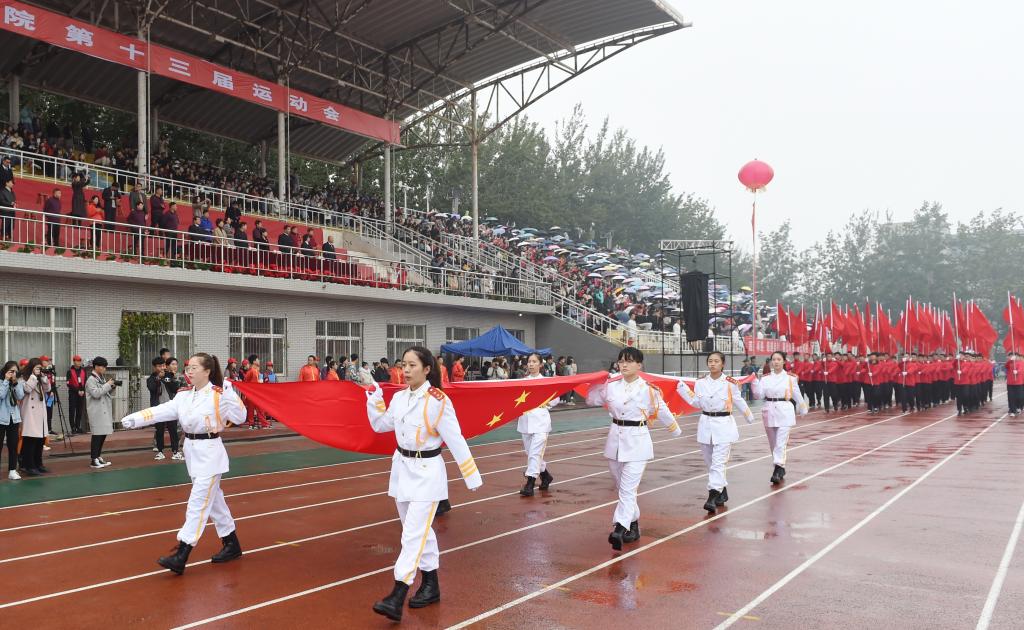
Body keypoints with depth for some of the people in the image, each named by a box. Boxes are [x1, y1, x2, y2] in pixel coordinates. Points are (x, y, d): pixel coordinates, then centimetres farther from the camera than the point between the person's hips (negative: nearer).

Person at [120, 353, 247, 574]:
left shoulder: (219, 395, -13)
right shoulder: (184, 395, 6)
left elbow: (240, 417, -17)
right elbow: (161, 411, -2)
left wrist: (229, 392, -26)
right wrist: (134, 419, -15)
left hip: (210, 452, -8)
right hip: (192, 450, 8)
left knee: (198, 503, -9)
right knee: (213, 499, 16)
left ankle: (180, 557, -9)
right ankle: (232, 545, 29)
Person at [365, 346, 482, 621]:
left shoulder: (437, 401, -18)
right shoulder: (399, 398, 2)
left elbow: (455, 440, -15)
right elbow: (381, 425, 16)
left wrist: (472, 476, -13)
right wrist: (374, 400, 0)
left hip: (427, 472, -7)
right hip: (402, 467, 7)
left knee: (413, 534, -9)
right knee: (419, 530, 17)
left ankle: (397, 599, -10)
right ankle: (431, 585, 31)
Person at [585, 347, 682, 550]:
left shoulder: (648, 389, -7)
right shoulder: (610, 386, 2)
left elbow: (662, 412, 7)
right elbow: (592, 399, 18)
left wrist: (676, 431, 18)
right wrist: (595, 384, 5)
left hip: (637, 440, -5)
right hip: (615, 438, 5)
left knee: (628, 488, -13)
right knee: (622, 486, 15)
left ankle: (620, 529, -21)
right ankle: (633, 524, 31)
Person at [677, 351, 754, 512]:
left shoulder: (730, 383, -4)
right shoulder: (700, 382, 4)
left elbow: (739, 401, 8)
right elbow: (697, 403, 5)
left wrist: (749, 416, 16)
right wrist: (682, 389, -1)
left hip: (724, 424, -4)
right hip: (706, 424, 4)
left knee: (718, 463, -11)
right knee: (709, 462, 13)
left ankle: (713, 497, -15)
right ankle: (723, 490, 31)